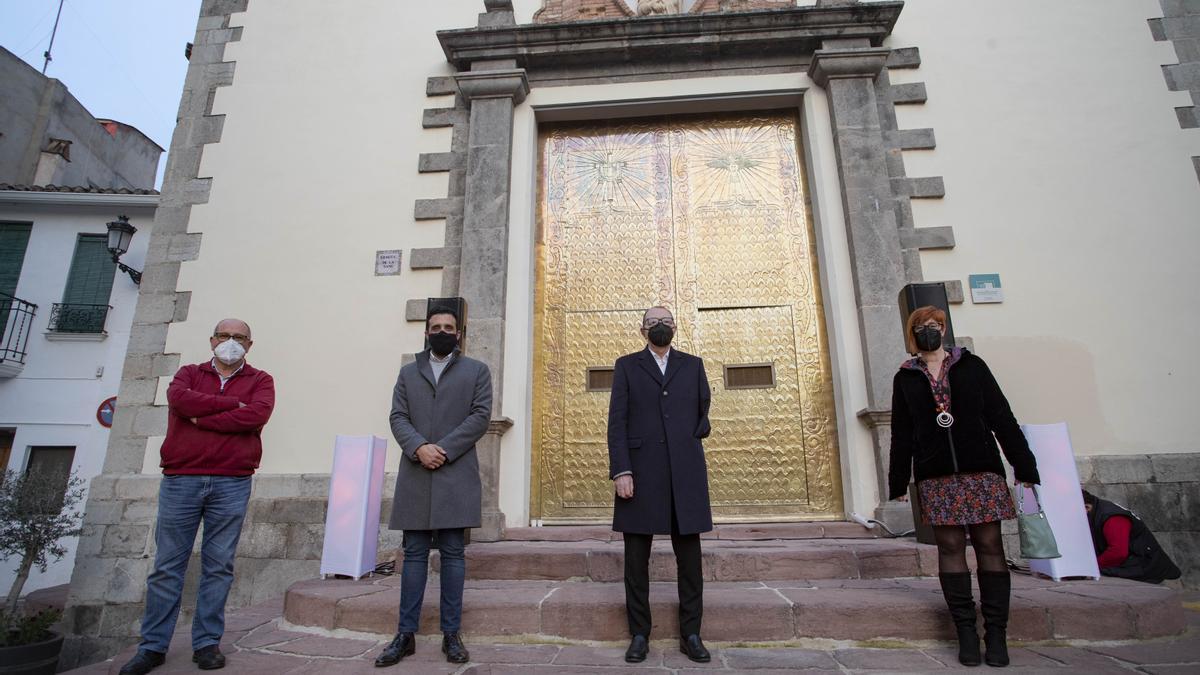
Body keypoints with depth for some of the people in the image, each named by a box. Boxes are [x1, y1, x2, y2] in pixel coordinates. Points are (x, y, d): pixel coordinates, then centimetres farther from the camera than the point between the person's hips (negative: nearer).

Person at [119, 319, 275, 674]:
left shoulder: (259, 380, 8)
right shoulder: (189, 373, 13)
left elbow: (257, 415, -12)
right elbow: (178, 398, -10)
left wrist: (201, 419, -8)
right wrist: (232, 404, -9)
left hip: (231, 484, -1)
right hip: (180, 480, 1)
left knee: (218, 566, 5)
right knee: (167, 566, 7)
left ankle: (207, 643, 16)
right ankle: (153, 646, 19)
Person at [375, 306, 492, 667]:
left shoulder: (477, 371, 9)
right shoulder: (408, 373, 16)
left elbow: (480, 416, -3)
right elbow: (398, 417, 5)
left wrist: (442, 450, -12)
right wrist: (418, 448, -13)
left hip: (456, 476, -2)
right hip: (415, 476, 2)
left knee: (453, 554, 3)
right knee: (414, 554, 7)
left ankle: (451, 634, 12)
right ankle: (405, 634, 16)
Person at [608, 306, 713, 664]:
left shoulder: (692, 365, 14)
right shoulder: (626, 365, 8)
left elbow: (705, 414, 17)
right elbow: (617, 421, -1)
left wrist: (689, 442, -1)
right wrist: (621, 470, -10)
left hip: (686, 473, 2)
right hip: (640, 472, -1)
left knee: (689, 556, 6)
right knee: (636, 557, 4)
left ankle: (690, 634, 19)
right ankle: (639, 634, 16)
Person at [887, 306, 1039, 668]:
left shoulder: (971, 365, 8)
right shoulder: (905, 378, 9)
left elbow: (1002, 417, 5)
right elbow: (901, 435, 9)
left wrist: (1024, 467, 0)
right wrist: (898, 485, 7)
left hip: (981, 469, 0)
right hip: (935, 476, 1)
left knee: (990, 546, 0)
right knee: (950, 547, 1)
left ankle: (996, 632, 9)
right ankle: (966, 631, 8)